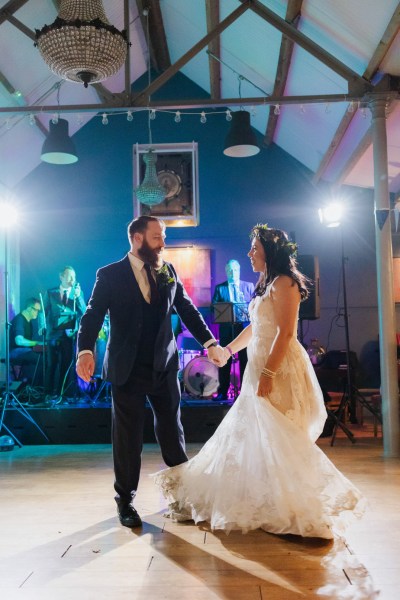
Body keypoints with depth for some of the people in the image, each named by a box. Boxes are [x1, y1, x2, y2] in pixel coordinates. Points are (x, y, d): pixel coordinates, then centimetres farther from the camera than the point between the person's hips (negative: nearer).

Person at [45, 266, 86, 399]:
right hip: (54, 334, -1)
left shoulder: (79, 292, 6)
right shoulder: (51, 293, 5)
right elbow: (45, 312, 8)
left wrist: (78, 296, -18)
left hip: (70, 335, 1)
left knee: (67, 365, 5)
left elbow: (84, 312, -5)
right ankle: (50, 392, 13)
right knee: (52, 364, 4)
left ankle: (62, 392, 14)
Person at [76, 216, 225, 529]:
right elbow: (93, 315, -11)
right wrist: (86, 350, -27)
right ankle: (125, 500, 24)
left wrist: (210, 342, 3)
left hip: (164, 366, 3)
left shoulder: (169, 271, 7)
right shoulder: (110, 275, -5)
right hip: (127, 370, -3)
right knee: (128, 438, 7)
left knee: (172, 432, 12)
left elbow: (187, 310, 10)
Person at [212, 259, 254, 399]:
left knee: (245, 360, 3)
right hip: (226, 327, 0)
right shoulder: (220, 288, 10)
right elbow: (214, 307, 4)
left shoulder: (249, 286, 10)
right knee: (224, 360, 2)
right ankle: (222, 392, 8)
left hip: (244, 326, 0)